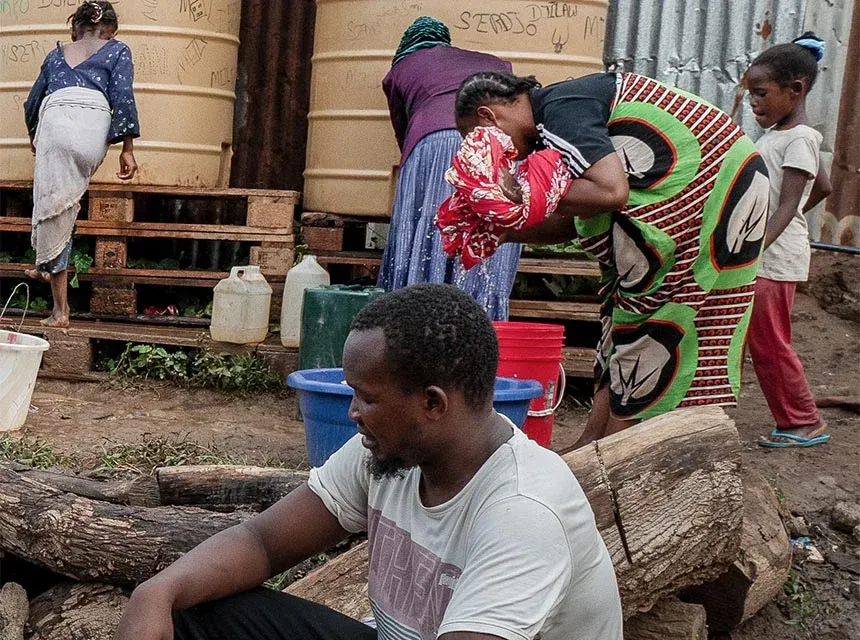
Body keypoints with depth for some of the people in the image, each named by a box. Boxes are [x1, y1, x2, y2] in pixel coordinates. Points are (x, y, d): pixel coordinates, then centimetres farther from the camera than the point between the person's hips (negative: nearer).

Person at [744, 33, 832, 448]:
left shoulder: (799, 139, -14)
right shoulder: (778, 135, 13)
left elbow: (787, 205, -24)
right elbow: (823, 187, 24)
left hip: (774, 257, -9)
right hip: (756, 250, 9)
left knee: (770, 344, -1)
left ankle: (806, 423, 12)